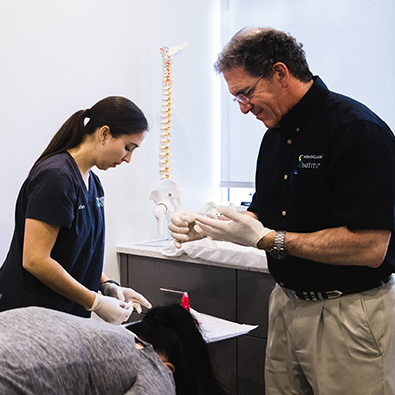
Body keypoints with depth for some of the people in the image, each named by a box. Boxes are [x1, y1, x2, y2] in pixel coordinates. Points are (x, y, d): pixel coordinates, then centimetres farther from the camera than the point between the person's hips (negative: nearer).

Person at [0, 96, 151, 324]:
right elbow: (35, 260, -23)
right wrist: (96, 303, -17)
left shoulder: (92, 182, 10)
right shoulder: (55, 177, -18)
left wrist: (108, 286, 1)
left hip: (68, 312, 9)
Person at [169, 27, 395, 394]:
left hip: (348, 313, -8)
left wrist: (266, 238, -21)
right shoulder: (276, 135, 9)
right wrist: (206, 226, -1)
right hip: (287, 303, 8)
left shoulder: (358, 130, -19)